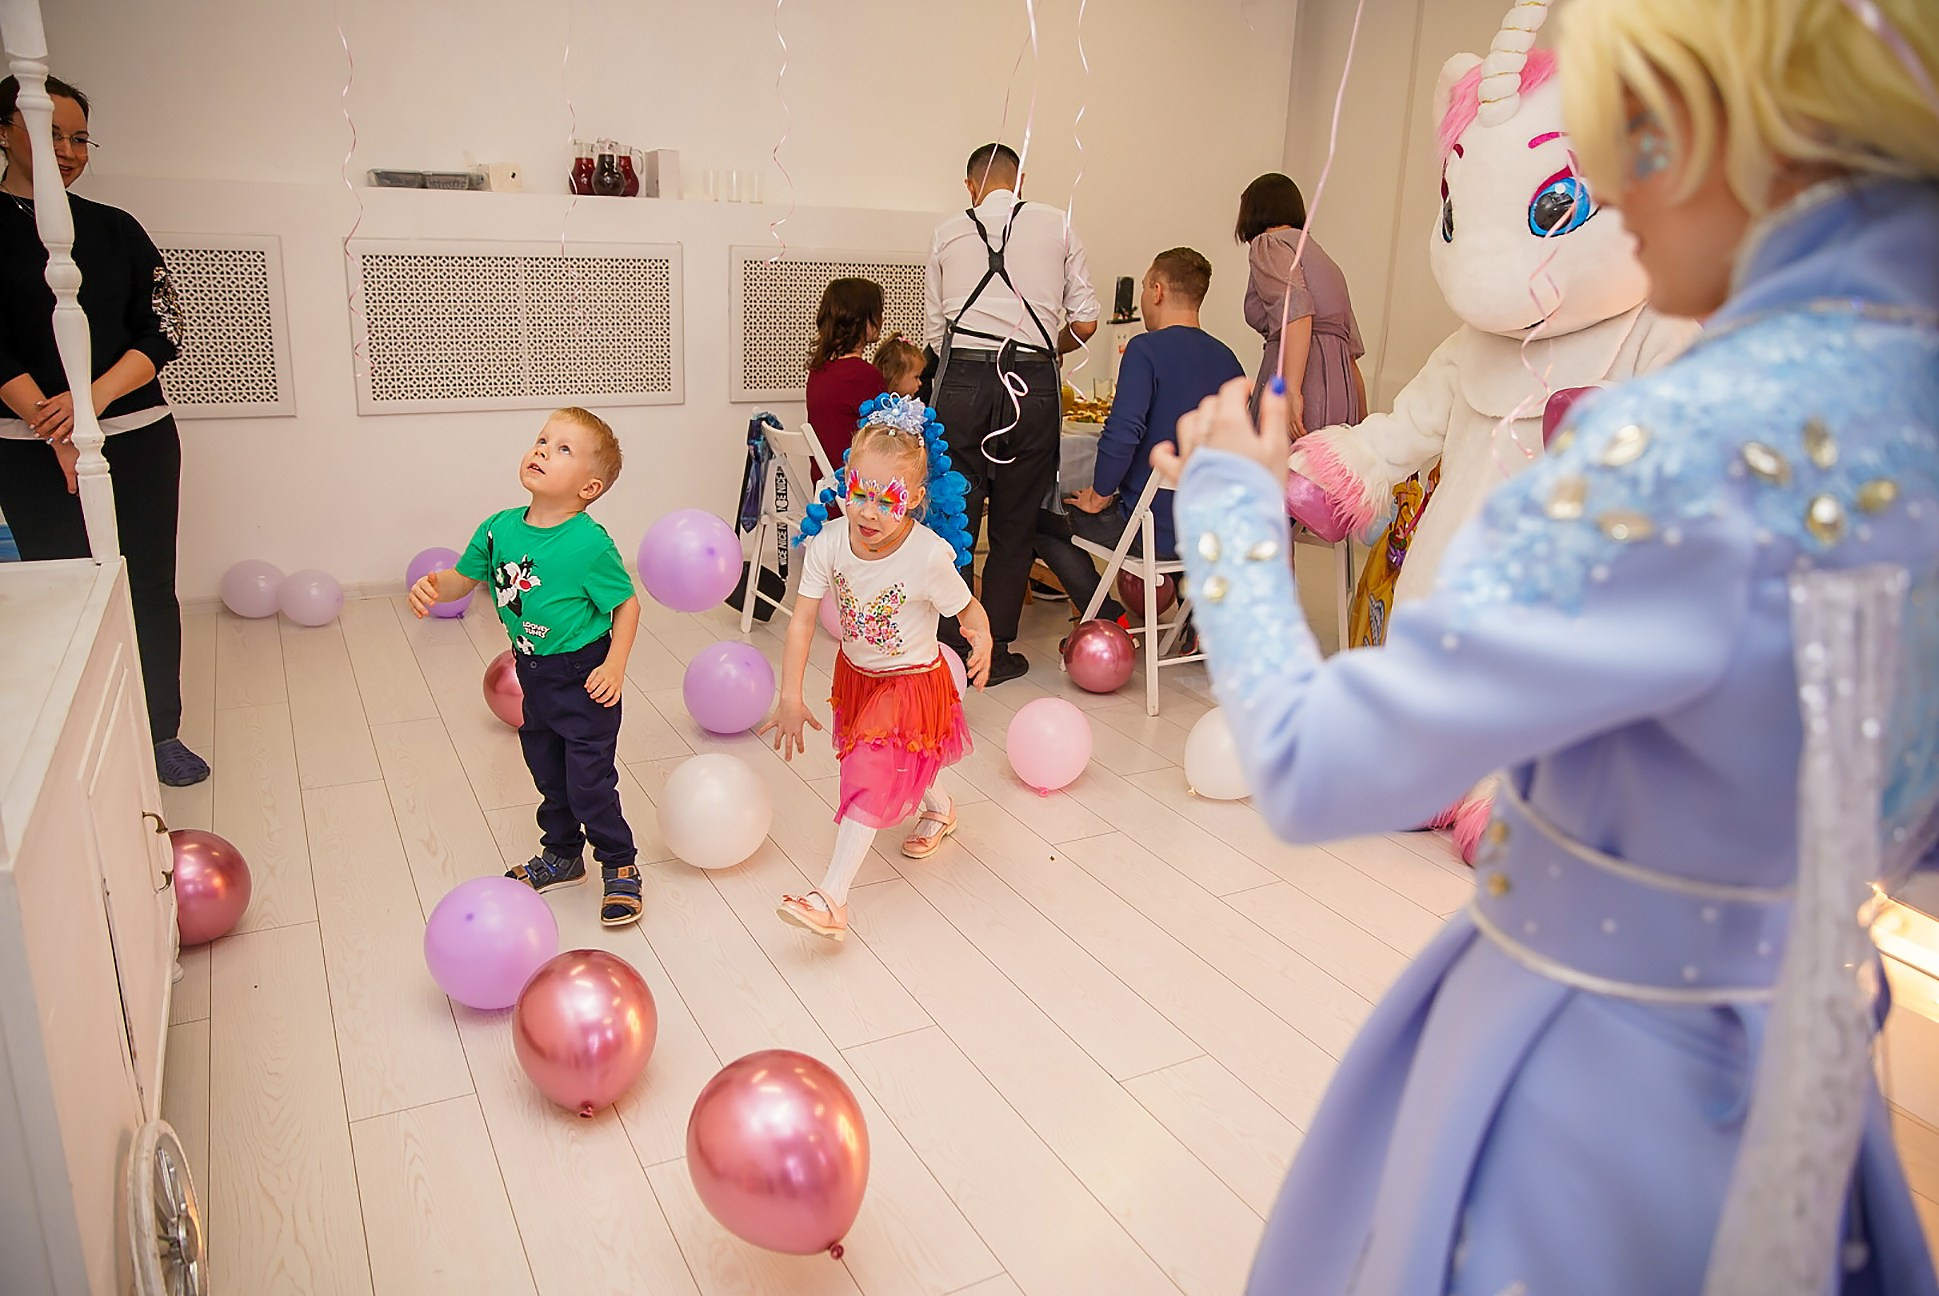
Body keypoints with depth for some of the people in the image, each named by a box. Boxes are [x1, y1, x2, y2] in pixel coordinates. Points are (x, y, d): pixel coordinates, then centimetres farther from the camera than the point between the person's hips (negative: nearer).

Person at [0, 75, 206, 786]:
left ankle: (161, 732, 17)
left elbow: (163, 329, 0)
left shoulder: (117, 229, 8)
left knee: (151, 588, 5)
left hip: (139, 440, 2)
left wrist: (95, 396, -16)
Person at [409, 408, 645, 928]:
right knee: (548, 773, 23)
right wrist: (433, 586, -14)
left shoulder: (589, 544, -23)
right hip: (533, 675, 7)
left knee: (590, 781, 0)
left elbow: (627, 604, -14)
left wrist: (614, 666, -20)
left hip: (583, 679, -7)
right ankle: (562, 856, 44)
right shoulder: (500, 528, -5)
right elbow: (464, 578, 7)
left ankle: (620, 868, 22)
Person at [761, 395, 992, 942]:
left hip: (910, 682, -5)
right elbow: (802, 619, -22)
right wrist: (791, 697, -25)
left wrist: (982, 639, -38)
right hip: (856, 673, 5)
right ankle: (939, 809, 60)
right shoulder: (828, 541, -23)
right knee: (896, 766, 27)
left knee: (870, 780, -9)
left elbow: (968, 609, -16)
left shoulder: (929, 555, -32)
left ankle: (831, 900, -5)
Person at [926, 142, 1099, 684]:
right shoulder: (1057, 224, 13)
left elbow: (935, 331, 13)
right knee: (1015, 526, 9)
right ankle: (995, 651, 15)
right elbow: (1085, 322, 9)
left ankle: (950, 647, 11)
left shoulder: (948, 233, 15)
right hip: (1032, 385, 0)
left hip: (962, 381, 1)